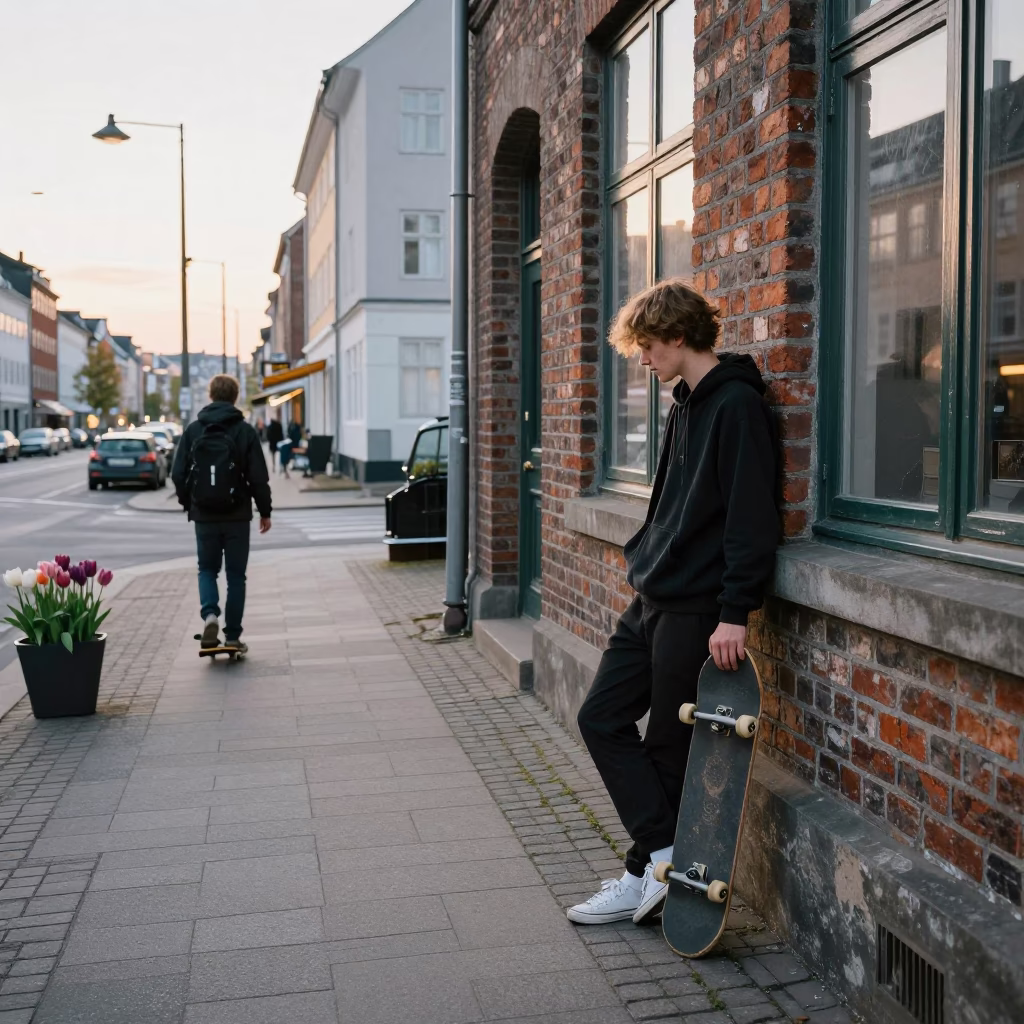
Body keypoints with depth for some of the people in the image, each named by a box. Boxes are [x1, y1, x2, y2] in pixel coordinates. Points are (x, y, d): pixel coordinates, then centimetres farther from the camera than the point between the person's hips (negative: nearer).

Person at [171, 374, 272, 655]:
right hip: (237, 515, -1)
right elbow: (259, 477, -6)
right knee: (235, 575, 8)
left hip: (204, 515, 1)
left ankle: (209, 614, -8)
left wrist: (188, 504, 16)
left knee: (207, 569, 17)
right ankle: (233, 636, 9)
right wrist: (265, 511, 5)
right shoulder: (245, 431, -5)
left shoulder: (193, 430, 1)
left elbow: (178, 474, 1)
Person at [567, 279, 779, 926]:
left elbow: (753, 518, -21)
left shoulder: (737, 405, -15)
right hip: (652, 601, 10)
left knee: (669, 749, 3)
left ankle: (649, 872, 18)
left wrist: (736, 611, -24)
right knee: (602, 719, 8)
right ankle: (664, 857, 11)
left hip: (696, 611, -10)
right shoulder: (687, 404, 15)